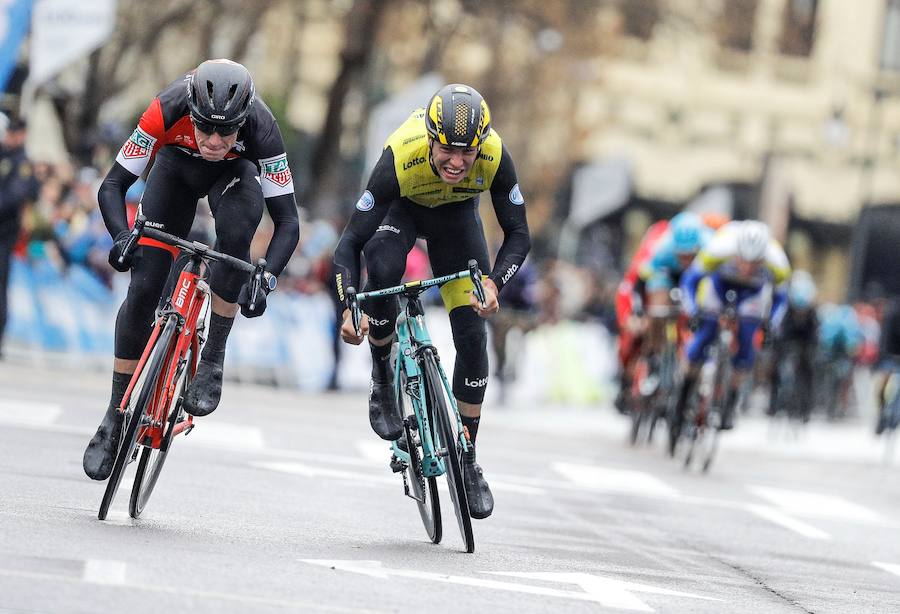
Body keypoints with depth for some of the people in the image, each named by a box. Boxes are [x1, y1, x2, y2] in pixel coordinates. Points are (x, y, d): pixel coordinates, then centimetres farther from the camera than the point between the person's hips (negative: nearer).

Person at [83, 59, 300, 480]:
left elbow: (287, 220, -34)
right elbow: (113, 185, -30)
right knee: (143, 288, -9)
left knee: (236, 233, -35)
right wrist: (122, 236, -48)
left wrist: (266, 279, -49)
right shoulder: (168, 110, -37)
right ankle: (115, 418, 5)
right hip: (178, 166, 1)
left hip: (234, 173, -1)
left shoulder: (260, 127, -38)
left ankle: (212, 360, -17)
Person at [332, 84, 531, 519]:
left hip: (456, 213, 2)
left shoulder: (495, 156, -36)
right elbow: (350, 243, -36)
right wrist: (349, 308, -49)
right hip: (401, 206, -2)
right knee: (382, 269, -36)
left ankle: (468, 461, 8)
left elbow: (518, 235, -25)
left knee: (472, 337, -7)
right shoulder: (401, 158, -40)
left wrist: (493, 283, -44)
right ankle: (383, 381, -12)